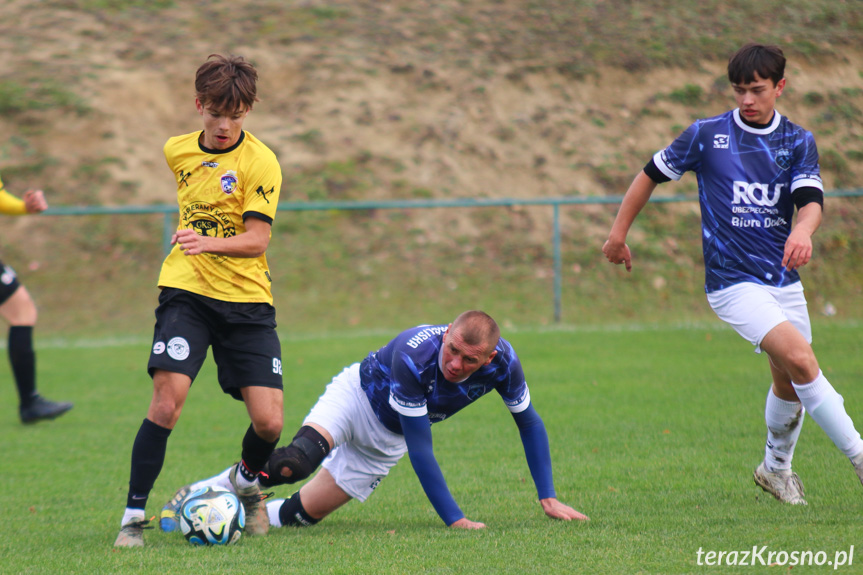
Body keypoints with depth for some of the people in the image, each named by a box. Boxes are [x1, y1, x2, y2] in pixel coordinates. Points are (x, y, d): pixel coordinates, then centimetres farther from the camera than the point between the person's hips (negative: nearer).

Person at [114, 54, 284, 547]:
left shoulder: (260, 162, -8)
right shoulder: (178, 151, 7)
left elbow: (257, 239, -18)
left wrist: (211, 243, -34)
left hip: (247, 301, -2)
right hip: (186, 293, 2)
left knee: (269, 422, -8)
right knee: (167, 402, -19)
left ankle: (247, 480, 26)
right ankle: (134, 515, -9)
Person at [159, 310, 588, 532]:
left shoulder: (502, 361, -26)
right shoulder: (414, 354, -40)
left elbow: (530, 424, -6)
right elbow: (420, 449, -35)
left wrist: (548, 497, -9)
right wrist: (454, 519, -37)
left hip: (387, 440, 5)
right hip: (356, 396, -5)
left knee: (303, 512, -3)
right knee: (296, 462, -32)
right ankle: (203, 491, -11)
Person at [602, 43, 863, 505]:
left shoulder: (799, 142, 4)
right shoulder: (706, 135, -3)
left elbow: (810, 198, -12)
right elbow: (652, 174, 10)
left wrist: (803, 230, -34)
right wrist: (618, 232, 13)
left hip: (784, 279, 4)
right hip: (733, 281, -4)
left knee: (790, 382, 11)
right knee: (800, 359, -22)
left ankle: (775, 468, 36)